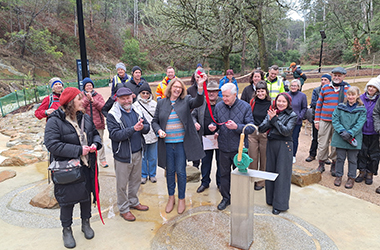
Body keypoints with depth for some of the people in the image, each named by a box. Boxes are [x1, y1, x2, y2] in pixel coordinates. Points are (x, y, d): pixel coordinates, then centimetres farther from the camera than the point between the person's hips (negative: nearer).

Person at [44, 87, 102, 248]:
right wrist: (78, 150, -25)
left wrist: (95, 144, -8)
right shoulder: (55, 121, -16)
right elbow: (52, 144, -23)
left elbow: (95, 133, 16)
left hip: (86, 167, 6)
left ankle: (86, 223, 40)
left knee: (86, 195, 19)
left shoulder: (85, 118, 3)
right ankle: (67, 230, 31)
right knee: (67, 201, 9)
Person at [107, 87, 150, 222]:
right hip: (123, 155, -5)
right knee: (122, 184, 9)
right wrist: (133, 129, -31)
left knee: (136, 180, 20)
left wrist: (142, 127, -20)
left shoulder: (136, 111, 4)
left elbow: (147, 127, 4)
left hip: (137, 152, 6)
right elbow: (115, 135, -23)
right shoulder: (113, 115, -13)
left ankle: (133, 202, 41)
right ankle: (123, 209, 27)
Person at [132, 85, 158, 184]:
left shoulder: (154, 104, 7)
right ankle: (143, 175, 25)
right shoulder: (135, 105, 1)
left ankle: (152, 174, 27)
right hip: (141, 135, -1)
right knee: (142, 157, 9)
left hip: (153, 135, 2)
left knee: (153, 157, 10)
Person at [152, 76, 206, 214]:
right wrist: (159, 130, -10)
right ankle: (171, 197, 34)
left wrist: (200, 86, -36)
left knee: (181, 171, 5)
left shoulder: (186, 101, 0)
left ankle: (181, 199, 25)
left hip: (181, 143, -2)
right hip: (166, 144, 2)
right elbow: (154, 121, 10)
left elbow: (198, 102, -21)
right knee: (170, 171, 14)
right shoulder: (161, 103, 5)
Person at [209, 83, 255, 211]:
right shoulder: (218, 106, 0)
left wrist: (237, 127, -28)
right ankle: (225, 198, 32)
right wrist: (212, 127, -13)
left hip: (239, 148, -2)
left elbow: (251, 127, -12)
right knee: (224, 173, 14)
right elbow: (216, 122, 11)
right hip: (224, 147, 3)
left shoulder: (245, 107, -9)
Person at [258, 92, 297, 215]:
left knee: (282, 174, 0)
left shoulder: (292, 115, -3)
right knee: (270, 171, 11)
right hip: (271, 145, 4)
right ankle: (270, 199, 27)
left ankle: (280, 204, 11)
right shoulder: (271, 112, 8)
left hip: (284, 146, -4)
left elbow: (286, 131, -16)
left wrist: (274, 120, -17)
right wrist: (270, 120, -15)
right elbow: (261, 129, -1)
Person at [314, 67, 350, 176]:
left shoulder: (348, 89, 4)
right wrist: (317, 120, 4)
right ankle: (321, 164, 19)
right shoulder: (325, 88, 6)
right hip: (324, 121, 1)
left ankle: (334, 165, 22)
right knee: (323, 144, 5)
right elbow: (319, 104, 8)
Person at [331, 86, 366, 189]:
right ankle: (338, 176, 25)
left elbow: (360, 124, -7)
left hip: (354, 138, -1)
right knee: (340, 158, 10)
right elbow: (335, 120, -2)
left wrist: (350, 133, -18)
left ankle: (351, 178, 23)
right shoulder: (340, 107, 4)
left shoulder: (362, 110, 1)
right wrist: (342, 131, -15)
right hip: (340, 137, 1)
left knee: (352, 159, 9)